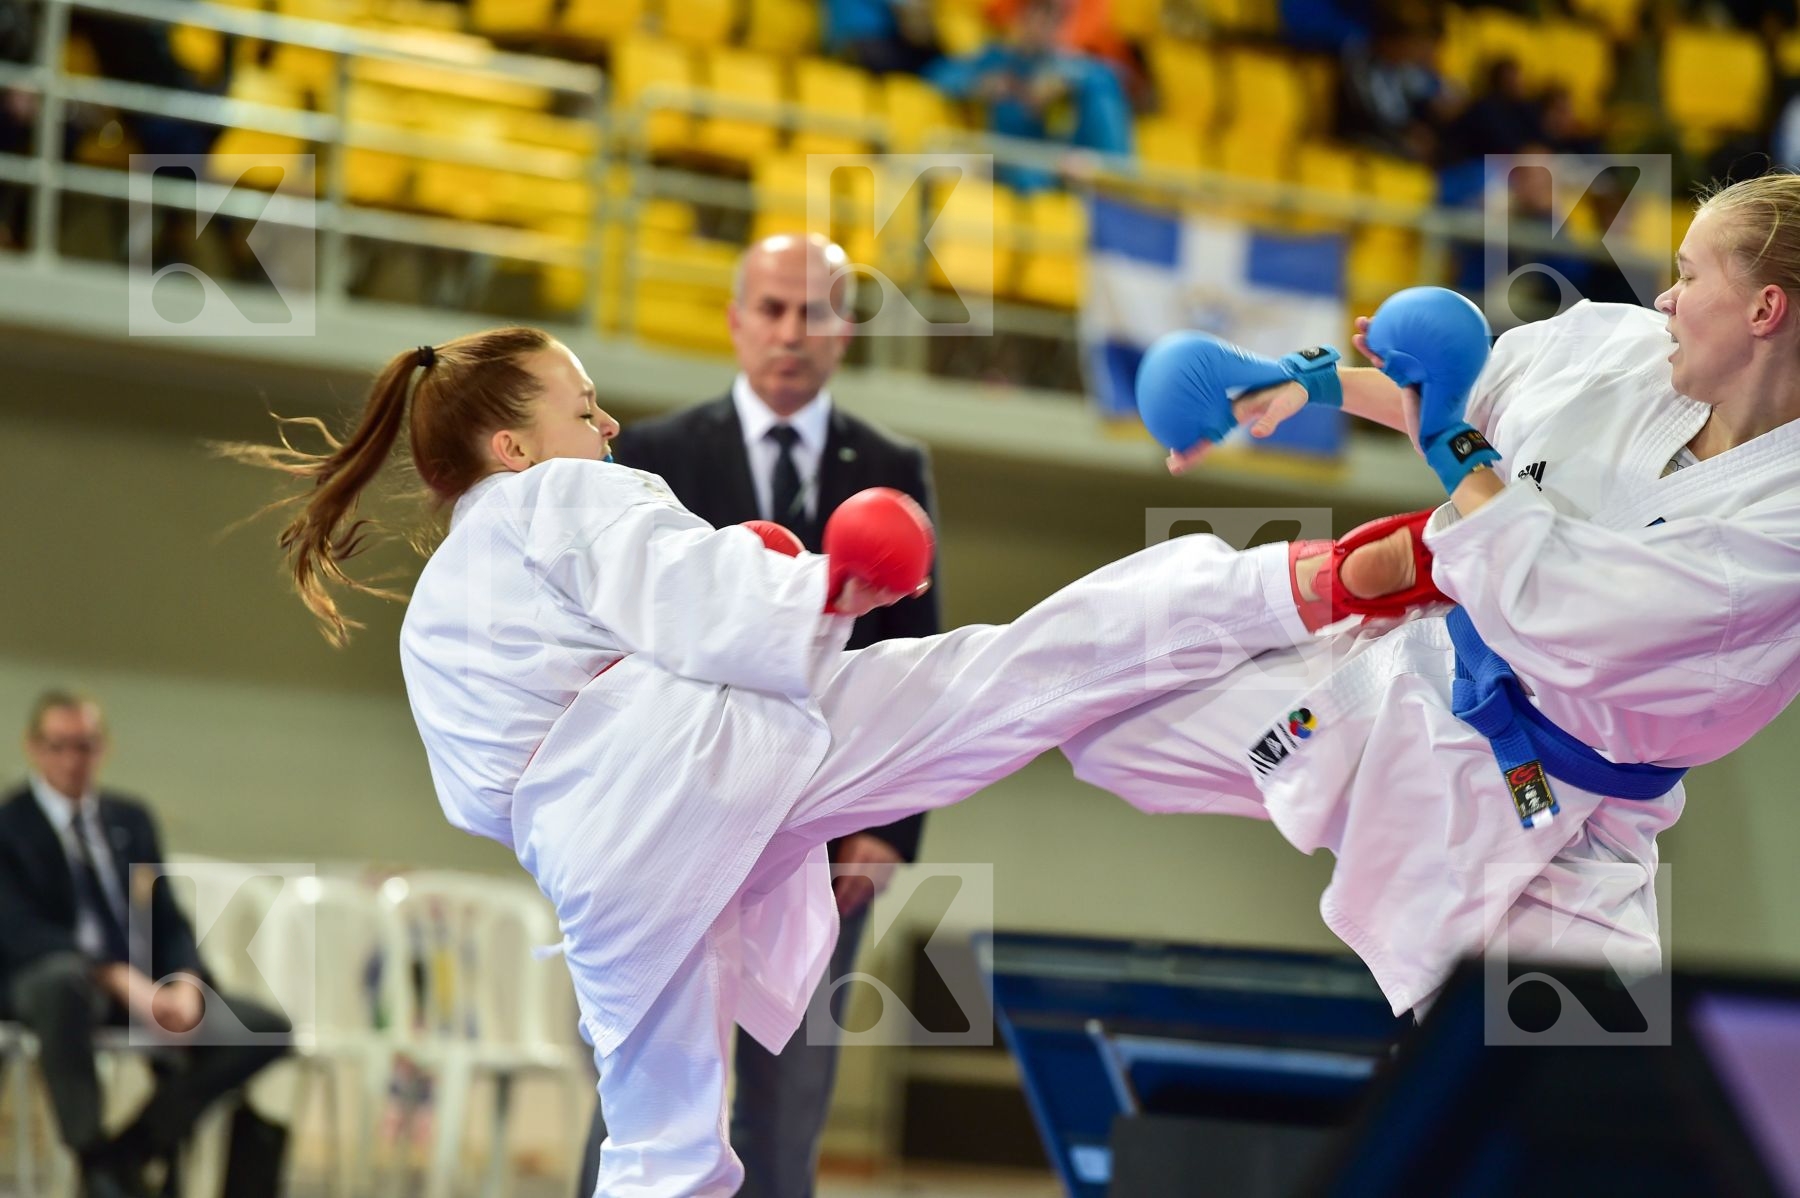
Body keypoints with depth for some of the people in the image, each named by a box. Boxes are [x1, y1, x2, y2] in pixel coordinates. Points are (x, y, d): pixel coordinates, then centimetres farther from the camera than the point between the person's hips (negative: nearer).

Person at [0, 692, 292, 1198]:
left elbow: (168, 922, 13)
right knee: (62, 977, -43)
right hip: (46, 981, -6)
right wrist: (125, 982, -26)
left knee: (268, 1030, -14)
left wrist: (186, 986, -11)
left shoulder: (130, 818, 18)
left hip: (145, 986, 6)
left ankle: (135, 1146, -13)